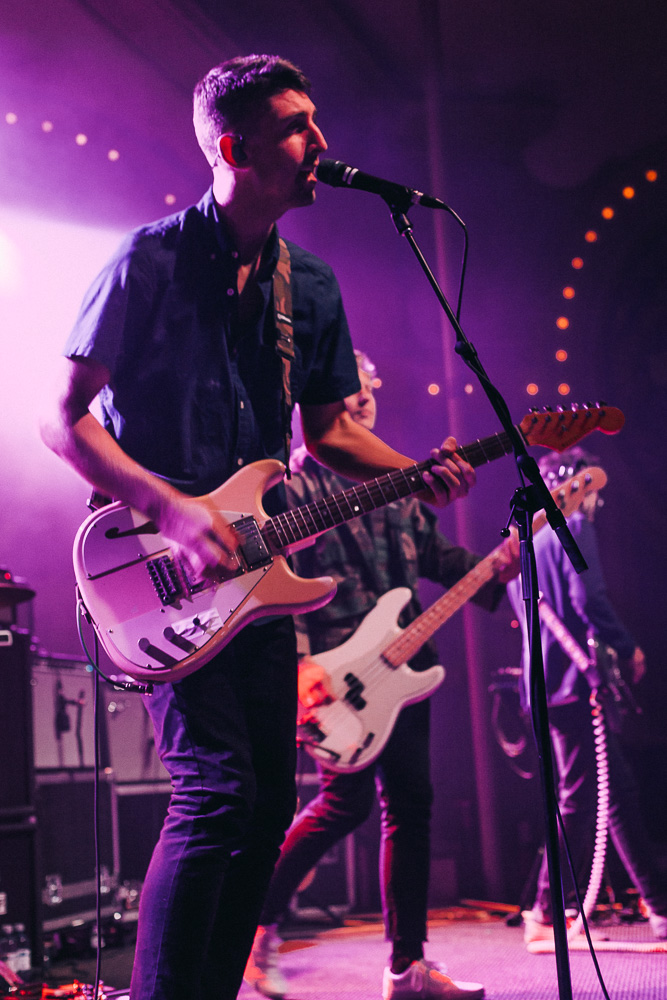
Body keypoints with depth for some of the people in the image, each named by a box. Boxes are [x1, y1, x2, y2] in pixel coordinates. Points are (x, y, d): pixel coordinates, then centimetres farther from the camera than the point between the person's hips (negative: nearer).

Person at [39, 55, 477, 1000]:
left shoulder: (311, 285, 11)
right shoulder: (154, 259, -8)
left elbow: (326, 430, 18)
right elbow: (62, 416, -8)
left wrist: (420, 475, -1)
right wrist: (172, 508, -20)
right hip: (159, 563, -7)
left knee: (269, 800, 7)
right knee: (217, 788, -16)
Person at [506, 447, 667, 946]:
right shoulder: (573, 528, -7)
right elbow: (589, 599, -19)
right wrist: (626, 647, -8)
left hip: (547, 680, 9)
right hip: (577, 680, -9)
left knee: (620, 791, 12)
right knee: (580, 798, -5)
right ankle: (548, 914, -2)